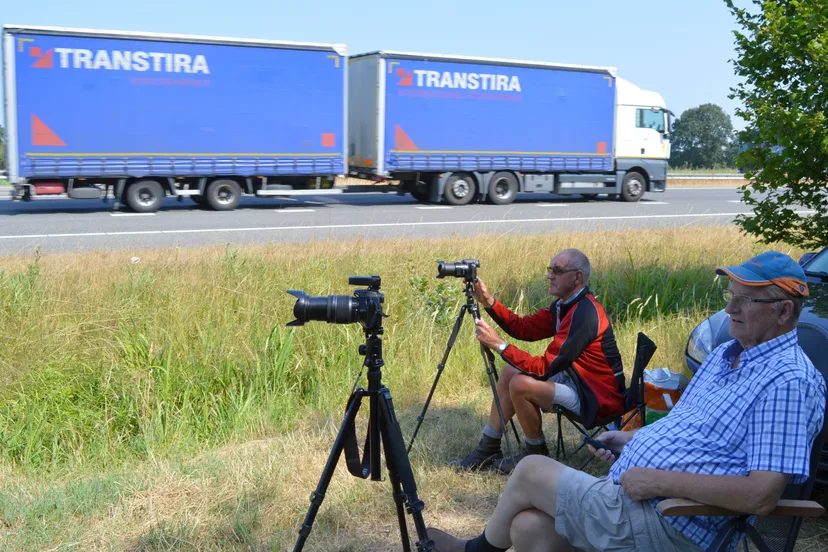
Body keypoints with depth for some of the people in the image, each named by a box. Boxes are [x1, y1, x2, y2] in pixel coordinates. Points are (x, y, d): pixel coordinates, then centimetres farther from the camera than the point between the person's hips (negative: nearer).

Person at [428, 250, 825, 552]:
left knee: (530, 471, -4)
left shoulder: (789, 381, -18)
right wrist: (630, 439, 9)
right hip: (630, 496, 9)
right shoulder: (726, 354, 14)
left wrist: (659, 482, -23)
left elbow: (762, 495, -26)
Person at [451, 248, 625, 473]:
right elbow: (524, 328, 9)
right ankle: (488, 449, 12)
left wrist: (499, 345, -26)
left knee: (521, 384, -24)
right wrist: (488, 301, -2)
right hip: (576, 378, 10)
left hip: (596, 396, -10)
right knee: (510, 373, 9)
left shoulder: (584, 313, -25)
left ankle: (537, 455, -1)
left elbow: (544, 368, -28)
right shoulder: (565, 305, 5)